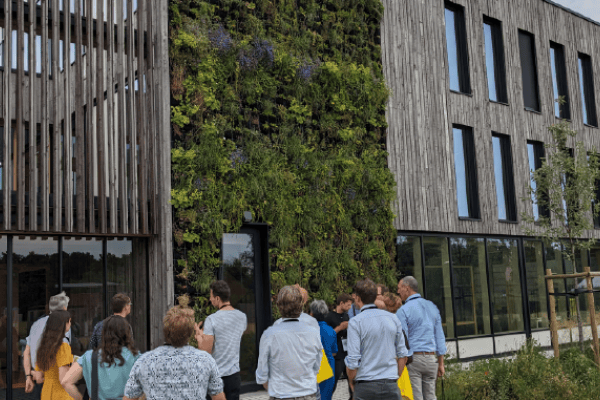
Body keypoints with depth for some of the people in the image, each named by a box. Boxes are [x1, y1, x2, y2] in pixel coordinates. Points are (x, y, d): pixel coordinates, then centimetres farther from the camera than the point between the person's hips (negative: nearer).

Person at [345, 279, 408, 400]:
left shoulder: (355, 322, -8)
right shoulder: (393, 318, 6)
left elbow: (353, 360, -11)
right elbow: (403, 355, 10)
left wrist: (351, 381, 5)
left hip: (366, 385, -3)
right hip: (391, 385, 3)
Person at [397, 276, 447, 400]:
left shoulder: (404, 310, -8)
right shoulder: (432, 306, 12)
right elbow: (439, 336, 15)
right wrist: (441, 363, 19)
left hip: (412, 358, -6)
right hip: (431, 358, 6)